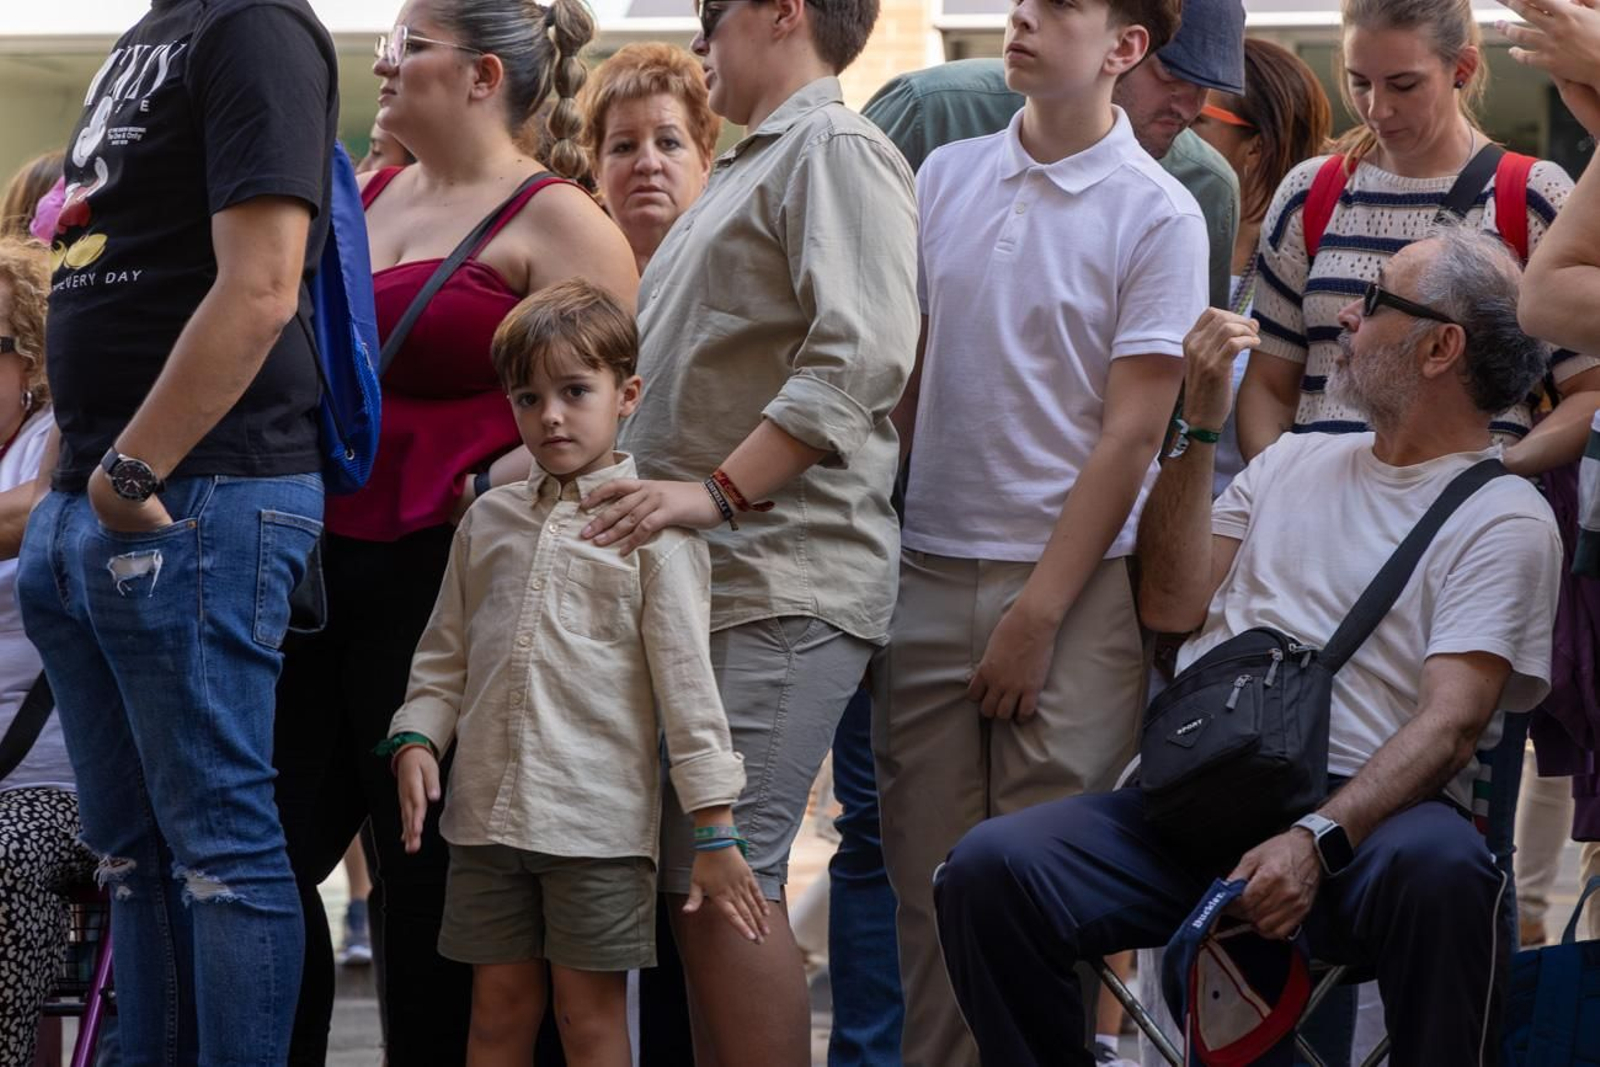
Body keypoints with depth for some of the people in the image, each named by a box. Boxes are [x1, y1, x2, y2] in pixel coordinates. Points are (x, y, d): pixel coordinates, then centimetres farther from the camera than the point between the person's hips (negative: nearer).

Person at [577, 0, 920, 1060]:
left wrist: (719, 491, -23)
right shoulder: (748, 167, 26)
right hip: (699, 577, 10)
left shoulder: (836, 149, -5)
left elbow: (863, 356, -19)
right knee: (693, 882, 8)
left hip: (782, 584, -10)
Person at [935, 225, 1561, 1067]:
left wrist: (1316, 840, -26)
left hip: (1362, 809, -5)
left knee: (1440, 870, -40)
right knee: (989, 868, -22)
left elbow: (1449, 726, -10)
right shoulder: (1297, 461, 24)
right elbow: (1171, 608, 14)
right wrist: (1198, 427, 9)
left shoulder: (1503, 518, 3)